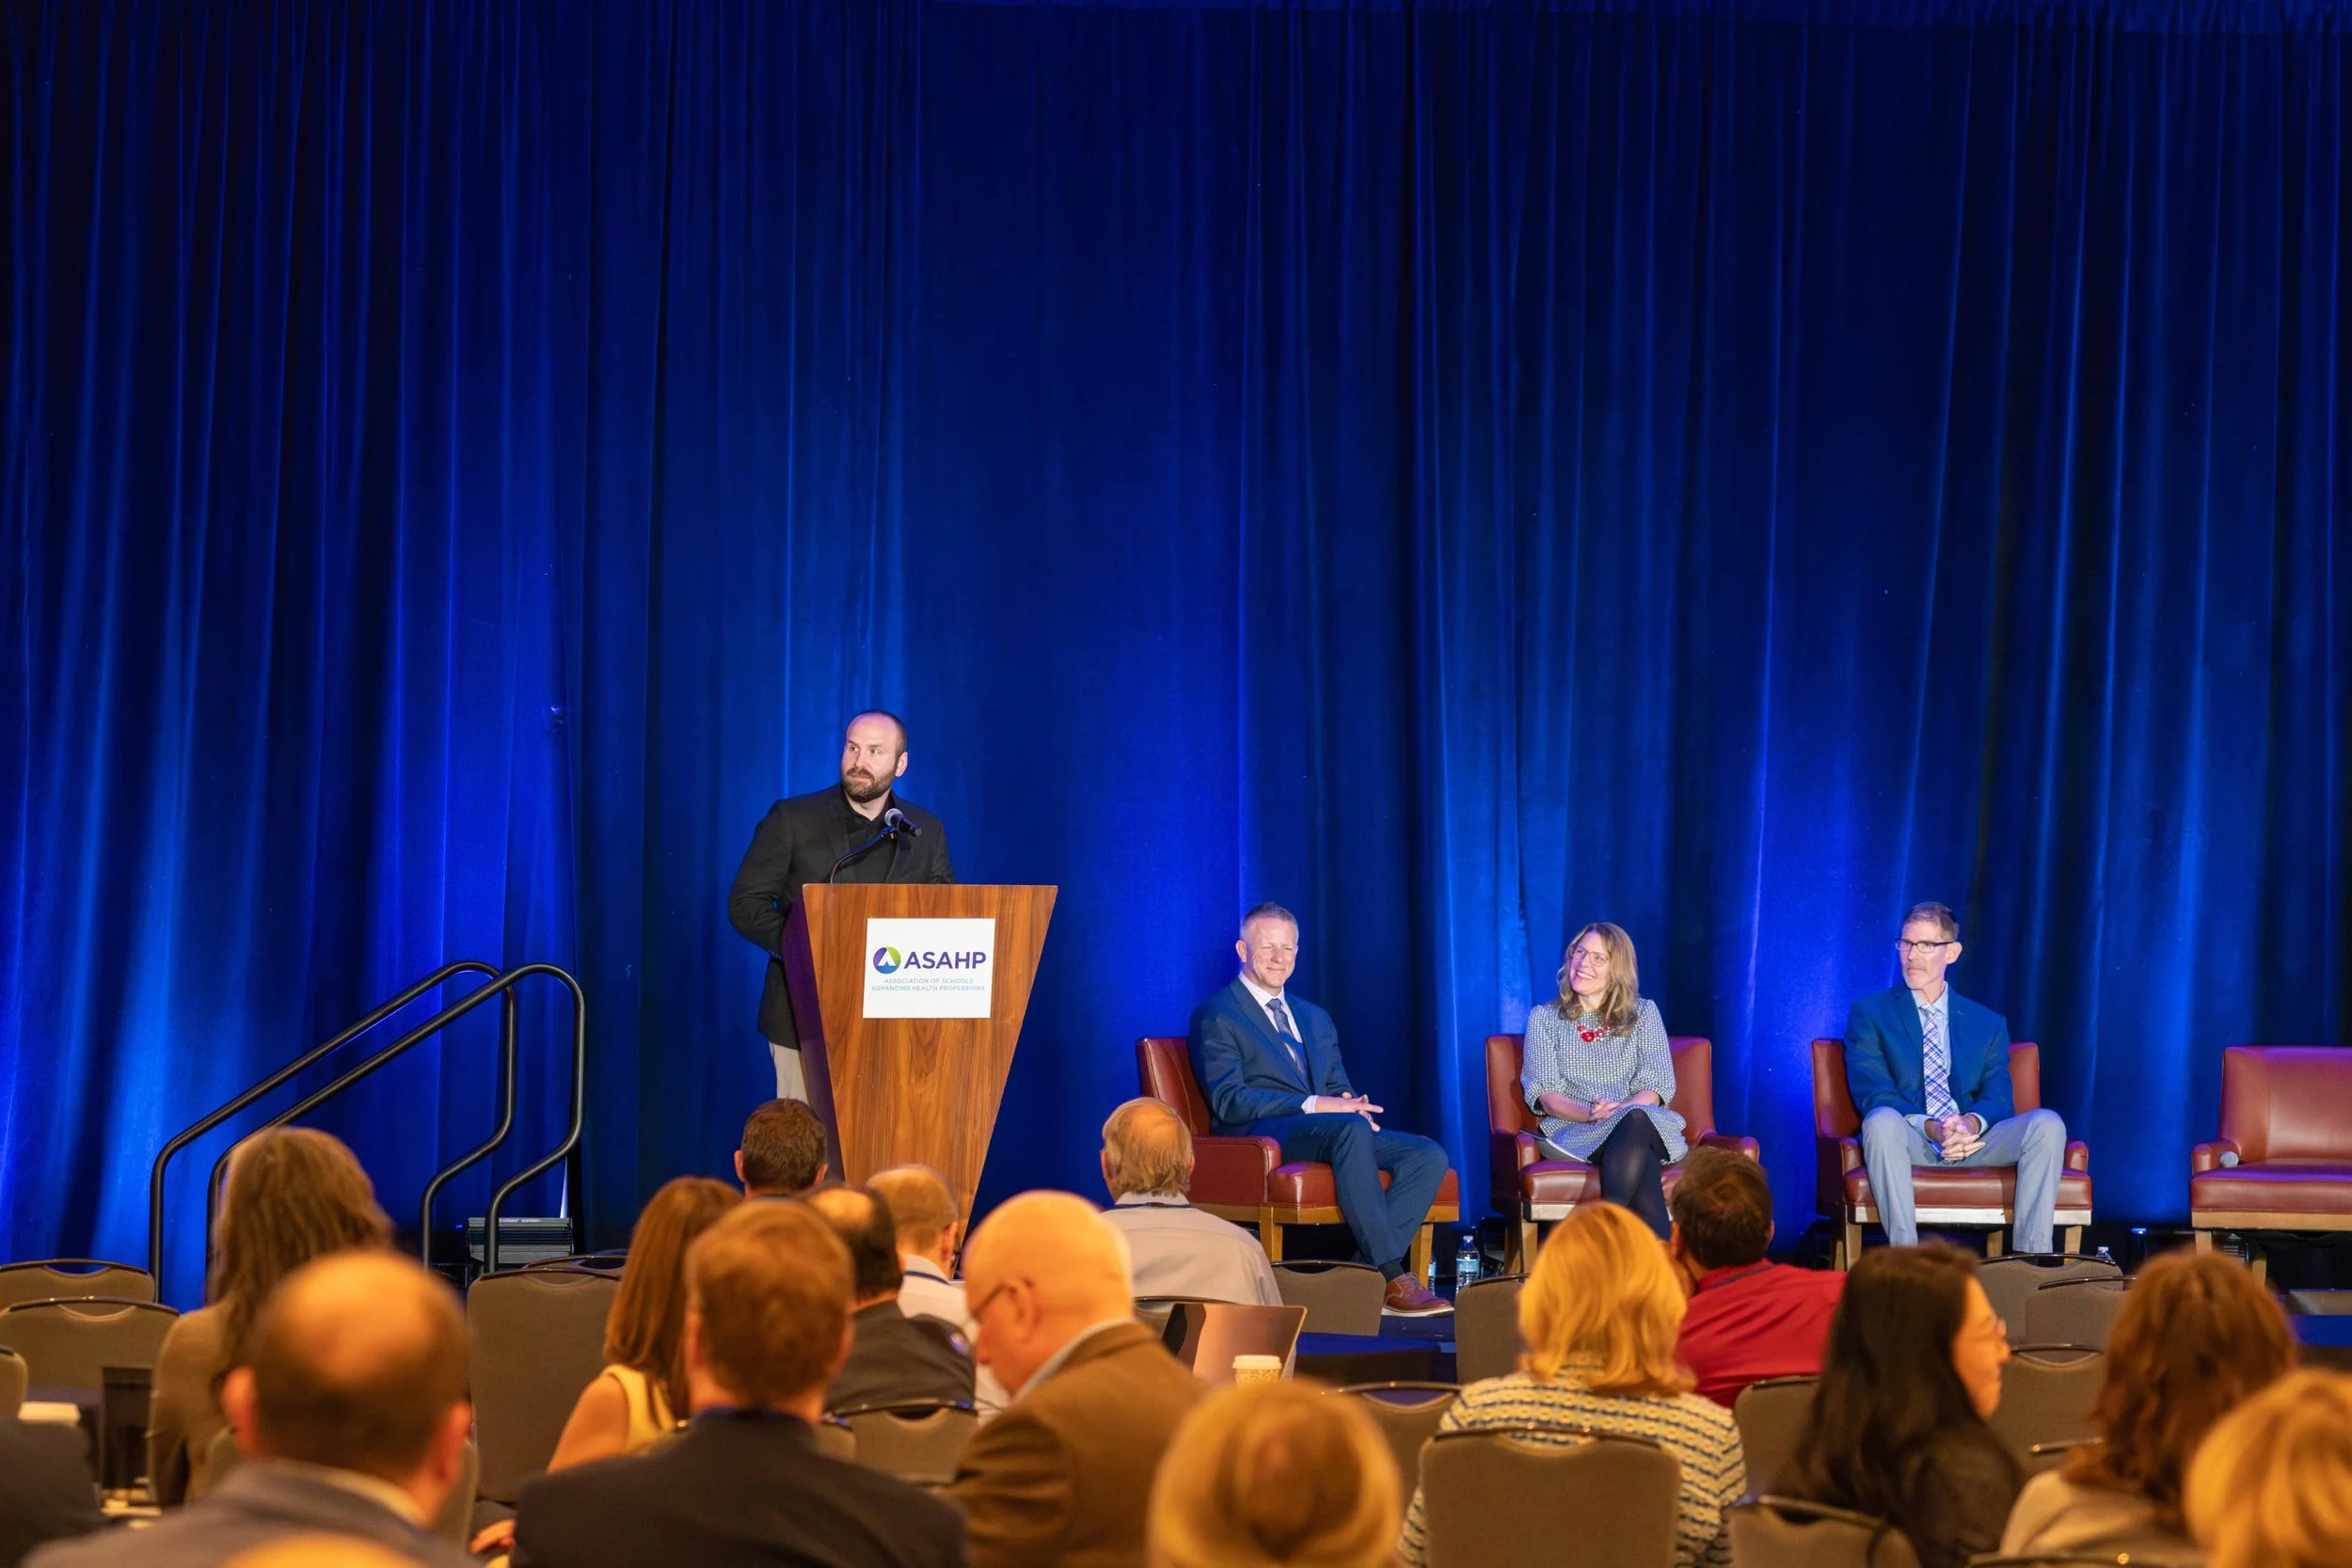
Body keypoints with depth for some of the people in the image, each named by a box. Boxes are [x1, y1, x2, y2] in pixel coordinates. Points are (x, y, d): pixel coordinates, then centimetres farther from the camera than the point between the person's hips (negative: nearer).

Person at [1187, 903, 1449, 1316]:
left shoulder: (1315, 1018, 27)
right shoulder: (1216, 1017, 4)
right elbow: (1229, 1101, -9)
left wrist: (1352, 1104, -5)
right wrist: (1312, 1106, -20)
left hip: (1330, 1130, 7)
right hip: (1260, 1138, -7)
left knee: (1429, 1156, -18)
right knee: (1349, 1128, -38)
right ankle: (1393, 1280, -39)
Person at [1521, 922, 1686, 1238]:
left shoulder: (1644, 1014, 19)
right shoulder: (1544, 1018, 17)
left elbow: (1657, 1085, 7)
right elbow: (1544, 1093, 5)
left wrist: (1621, 1109, -16)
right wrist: (1590, 1114, -17)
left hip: (1646, 1123, 1)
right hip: (1575, 1133, -1)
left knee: (1637, 1119, -42)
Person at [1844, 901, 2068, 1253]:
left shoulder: (1988, 1023, 19)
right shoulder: (1869, 1013, 10)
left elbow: (1999, 1097, 6)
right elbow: (1873, 1095, -3)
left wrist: (1972, 1123, -20)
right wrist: (1931, 1128, -22)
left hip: (1973, 1141, 3)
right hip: (1909, 1142, -3)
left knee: (2047, 1123, -24)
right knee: (1883, 1120, -38)